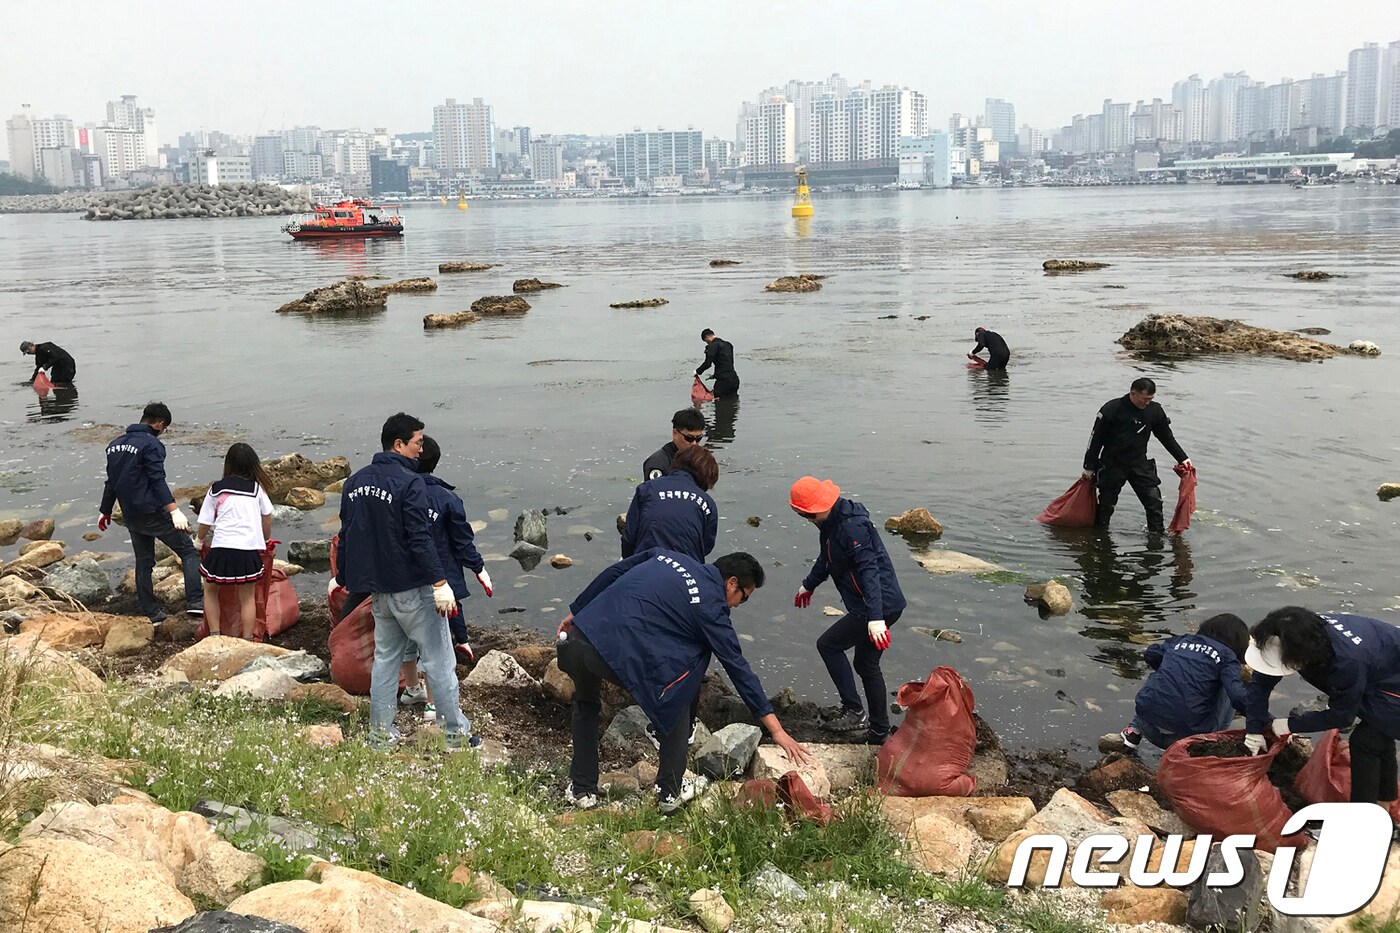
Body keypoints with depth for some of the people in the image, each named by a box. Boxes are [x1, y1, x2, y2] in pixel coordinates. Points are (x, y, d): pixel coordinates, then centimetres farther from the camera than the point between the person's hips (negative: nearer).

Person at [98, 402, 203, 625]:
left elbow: (112, 481, 21)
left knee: (143, 563, 16)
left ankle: (151, 614, 19)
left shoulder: (116, 445, 13)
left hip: (130, 516, 8)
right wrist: (174, 510, -30)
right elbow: (158, 480, -23)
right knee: (188, 552, -2)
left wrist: (105, 511, 31)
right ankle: (195, 602, -15)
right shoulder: (151, 444, -13)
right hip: (153, 513, -8)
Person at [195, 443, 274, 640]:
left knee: (210, 590, 21)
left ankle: (214, 636, 13)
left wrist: (203, 539, 31)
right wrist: (265, 539, 36)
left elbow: (203, 528, 8)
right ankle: (247, 641, 8)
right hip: (250, 549, 1)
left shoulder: (216, 490, 6)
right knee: (247, 597, 14)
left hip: (222, 549, -1)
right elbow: (267, 519, 17)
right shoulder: (256, 488, 11)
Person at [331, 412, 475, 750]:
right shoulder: (410, 483, -16)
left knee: (385, 657, 16)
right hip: (413, 587, -8)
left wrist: (341, 577, 25)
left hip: (378, 589, 8)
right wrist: (440, 582, -22)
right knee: (438, 661, 1)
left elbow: (346, 535, 16)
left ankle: (380, 734, 19)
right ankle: (456, 735, 6)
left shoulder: (355, 481, 9)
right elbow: (420, 539, -23)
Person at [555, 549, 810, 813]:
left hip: (581, 633, 6)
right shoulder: (710, 606, 3)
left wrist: (575, 612, 29)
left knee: (585, 704, 34)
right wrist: (776, 729, 6)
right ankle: (670, 792, 23)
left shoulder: (669, 556, 19)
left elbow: (612, 573, 20)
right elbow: (738, 668, 3)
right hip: (621, 654, -6)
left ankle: (582, 790, 36)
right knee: (677, 702, 19)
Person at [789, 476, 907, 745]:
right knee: (867, 665, 17)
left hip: (879, 607, -10)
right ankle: (879, 732, 27)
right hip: (884, 605, 10)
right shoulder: (832, 523, 9)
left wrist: (875, 618, -37)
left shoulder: (851, 526, -23)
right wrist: (809, 586, 42)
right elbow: (826, 559, 27)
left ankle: (854, 712, 2)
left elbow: (869, 570, -30)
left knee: (828, 644, -1)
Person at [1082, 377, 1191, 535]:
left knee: (1154, 499, -5)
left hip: (1139, 463, 3)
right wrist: (1089, 467, -6)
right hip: (1112, 464, -3)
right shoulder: (1112, 410, -16)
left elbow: (1167, 437, 11)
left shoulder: (1154, 410, -4)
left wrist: (1182, 458, 10)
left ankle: (1158, 531, 6)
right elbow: (1096, 439, -9)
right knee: (1106, 504, 6)